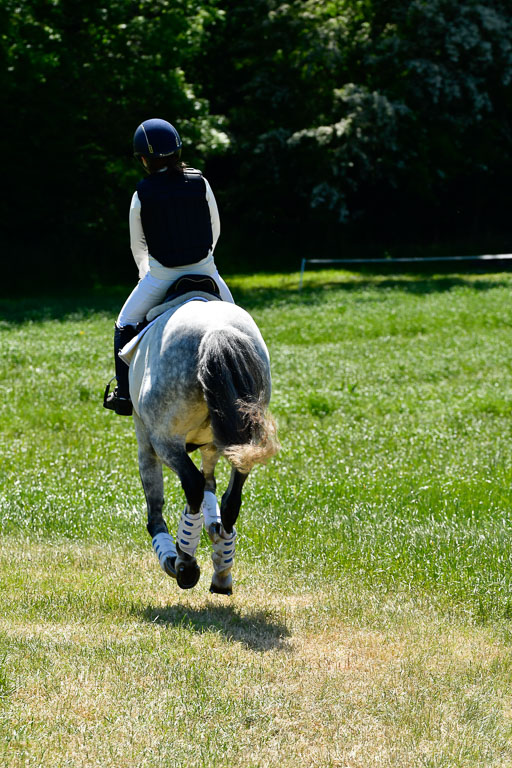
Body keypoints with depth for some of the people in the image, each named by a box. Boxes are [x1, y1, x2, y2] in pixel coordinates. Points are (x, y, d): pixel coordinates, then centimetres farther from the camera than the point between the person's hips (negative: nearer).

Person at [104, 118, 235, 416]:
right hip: (204, 268, 2)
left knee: (126, 324, 17)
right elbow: (216, 229, 7)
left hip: (161, 276, -2)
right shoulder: (201, 184, -5)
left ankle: (124, 395, 15)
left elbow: (138, 246, 3)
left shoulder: (141, 196, -9)